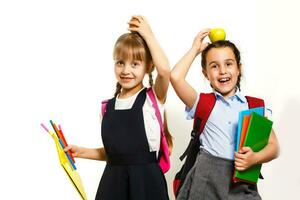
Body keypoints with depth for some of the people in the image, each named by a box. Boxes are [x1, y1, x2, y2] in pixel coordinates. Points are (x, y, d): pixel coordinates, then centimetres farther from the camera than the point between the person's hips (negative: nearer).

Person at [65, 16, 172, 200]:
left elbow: (164, 69, -25)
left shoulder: (153, 99, -4)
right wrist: (83, 152, 9)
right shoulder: (109, 107, 9)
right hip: (113, 181, 4)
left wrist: (147, 35, -15)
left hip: (145, 180, -4)